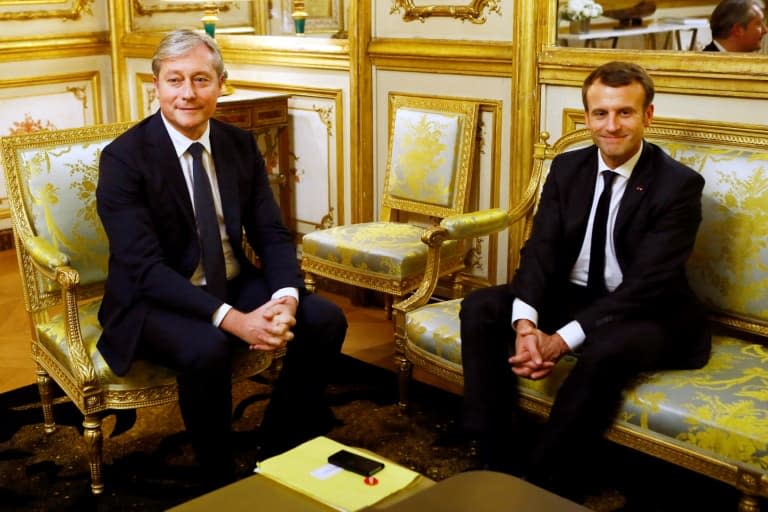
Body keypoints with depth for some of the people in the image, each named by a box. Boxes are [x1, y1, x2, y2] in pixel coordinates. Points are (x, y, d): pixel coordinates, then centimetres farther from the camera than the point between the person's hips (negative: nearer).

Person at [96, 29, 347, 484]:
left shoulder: (241, 145, 2)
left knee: (326, 320, -14)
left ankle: (280, 446, 6)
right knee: (206, 349, -35)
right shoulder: (123, 158, -15)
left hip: (235, 286, 6)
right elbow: (145, 267, -23)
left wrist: (286, 298, -22)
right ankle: (219, 477, -8)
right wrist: (232, 320, -33)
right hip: (154, 299, -5)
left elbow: (272, 235, 0)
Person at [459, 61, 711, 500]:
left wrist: (563, 339, -31)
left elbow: (648, 282, -22)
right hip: (572, 296, 6)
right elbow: (540, 248, -6)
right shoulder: (567, 168, 2)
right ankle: (500, 464, -16)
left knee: (606, 348, -38)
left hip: (646, 314, -5)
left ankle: (540, 484, -22)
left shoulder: (679, 184, -14)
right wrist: (526, 323, -27)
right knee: (480, 308, -14)